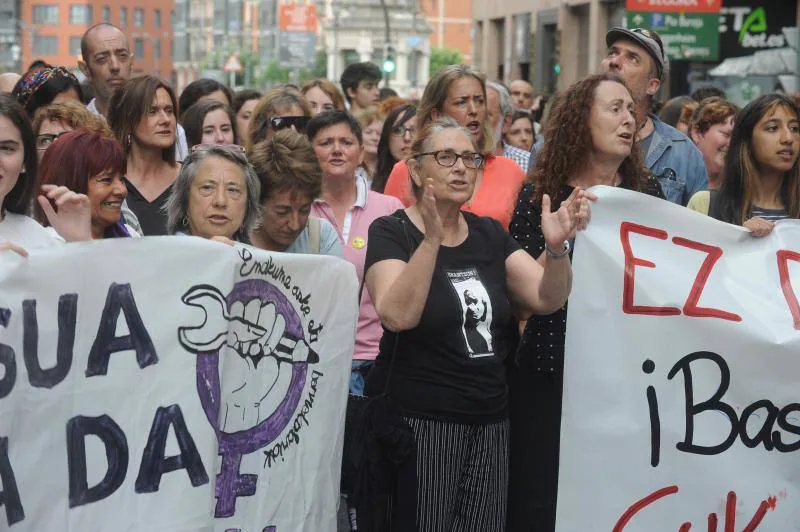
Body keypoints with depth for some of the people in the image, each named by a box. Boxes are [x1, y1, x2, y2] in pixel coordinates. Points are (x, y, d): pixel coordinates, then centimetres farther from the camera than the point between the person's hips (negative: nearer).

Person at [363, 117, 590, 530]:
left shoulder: (490, 234, 11)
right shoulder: (391, 232, -5)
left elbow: (548, 299, 0)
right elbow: (398, 315, -21)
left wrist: (557, 247, -19)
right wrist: (432, 239, -31)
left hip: (490, 421, 5)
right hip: (416, 421, -5)